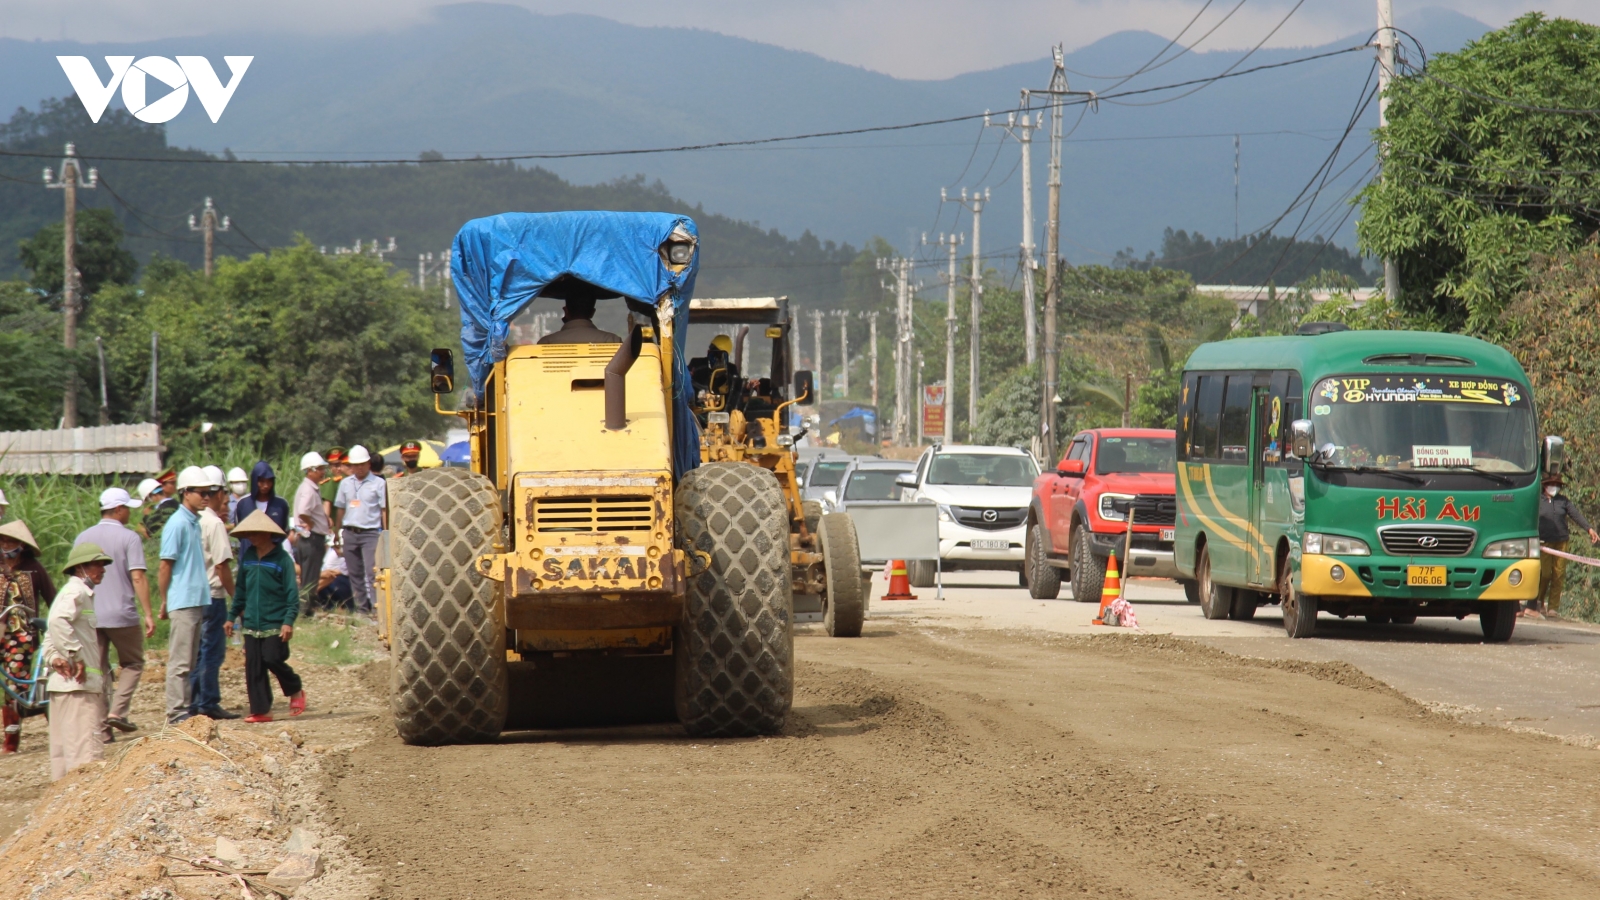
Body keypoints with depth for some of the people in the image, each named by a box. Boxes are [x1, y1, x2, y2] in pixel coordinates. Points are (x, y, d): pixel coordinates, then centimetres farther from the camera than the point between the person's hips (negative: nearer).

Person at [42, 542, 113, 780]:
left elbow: (50, 635, 21)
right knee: (86, 749, -14)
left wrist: (54, 658, 3)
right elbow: (58, 620, -30)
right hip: (77, 684, -10)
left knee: (64, 747, 12)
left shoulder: (84, 593, 22)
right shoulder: (76, 592, -10)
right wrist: (75, 656, -25)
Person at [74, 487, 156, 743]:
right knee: (132, 664, 13)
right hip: (122, 615, -4)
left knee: (97, 670, 7)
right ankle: (117, 711, -5)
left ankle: (101, 729, 3)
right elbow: (138, 577, -13)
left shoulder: (82, 538, 9)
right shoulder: (128, 537, -7)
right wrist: (148, 614, -10)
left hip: (89, 616, 4)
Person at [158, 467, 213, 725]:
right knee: (180, 661, -6)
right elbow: (165, 566, -13)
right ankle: (176, 712, -4)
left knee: (189, 661, 13)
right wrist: (165, 602, -12)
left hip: (197, 601, 9)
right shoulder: (177, 524, -12)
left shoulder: (194, 522, 14)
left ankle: (186, 708, 18)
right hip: (182, 603, -9)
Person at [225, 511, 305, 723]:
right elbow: (241, 589, 19)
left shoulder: (281, 559, -7)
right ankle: (261, 710, 6)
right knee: (253, 668, 1)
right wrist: (232, 616, 17)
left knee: (273, 659, -13)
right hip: (251, 624, 5)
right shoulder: (248, 557, 10)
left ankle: (296, 691, 13)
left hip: (275, 624, -5)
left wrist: (289, 621, -18)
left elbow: (292, 593, -9)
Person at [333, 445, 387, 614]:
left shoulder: (378, 483, -1)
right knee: (355, 574, 8)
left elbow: (384, 510, -2)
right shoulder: (345, 484, 12)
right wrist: (337, 532, 13)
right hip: (349, 533, 5)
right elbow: (340, 509, 16)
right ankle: (362, 608, 14)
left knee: (372, 573, -13)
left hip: (370, 533, -5)